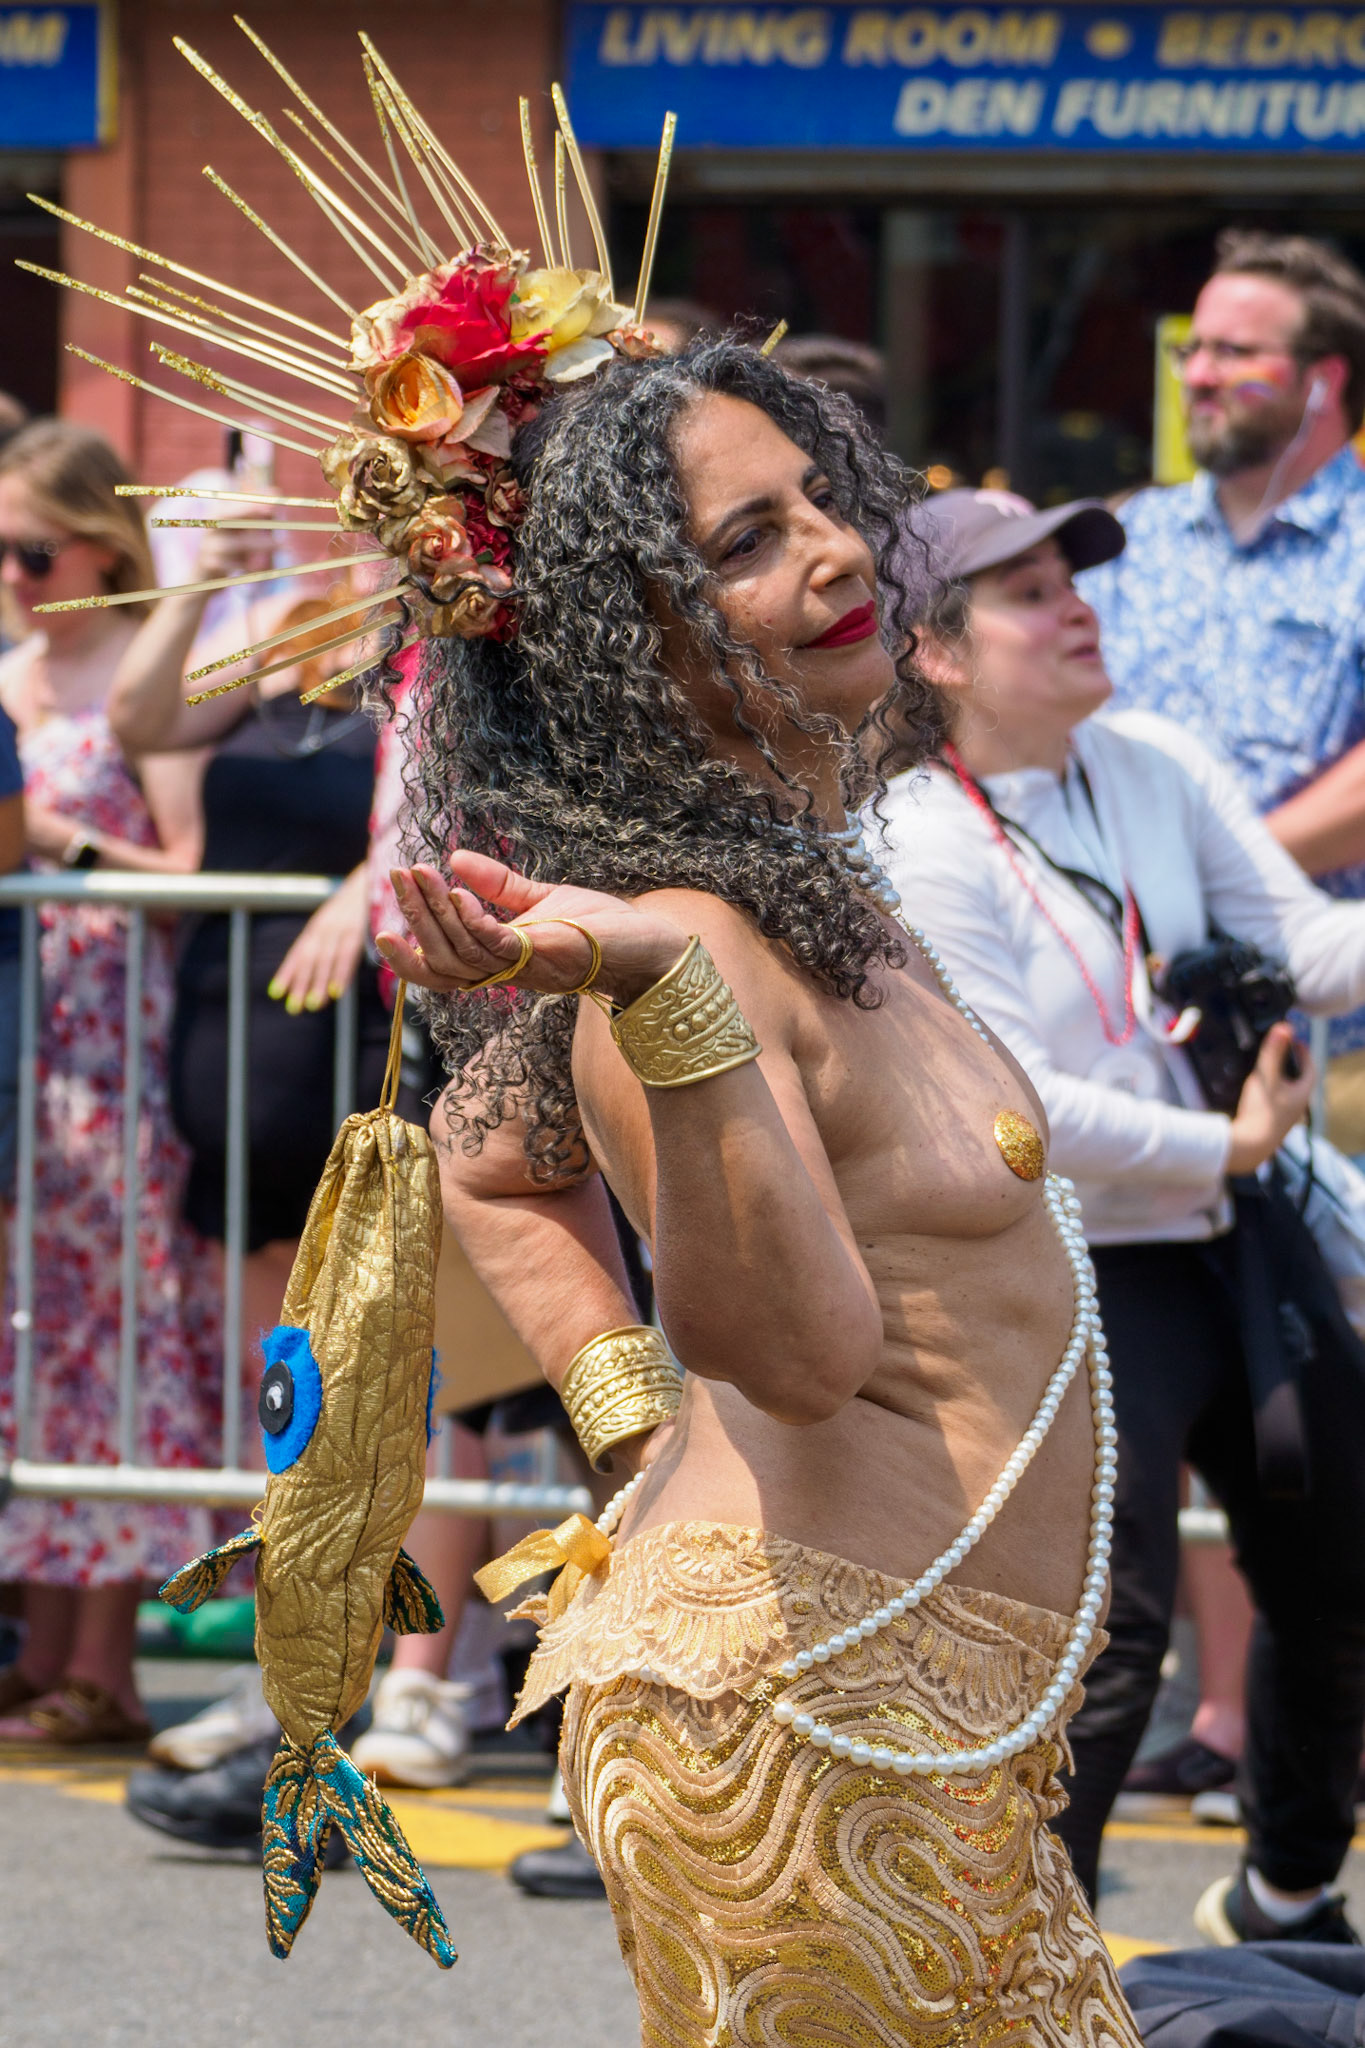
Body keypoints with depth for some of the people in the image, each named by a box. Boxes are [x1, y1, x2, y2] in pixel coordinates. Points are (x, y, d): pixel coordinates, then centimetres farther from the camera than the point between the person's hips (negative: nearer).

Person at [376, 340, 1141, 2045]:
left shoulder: (799, 892, 12)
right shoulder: (693, 931, -18)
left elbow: (494, 1164, 26)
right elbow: (800, 1345, -32)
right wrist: (661, 994, -42)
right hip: (806, 1716, -10)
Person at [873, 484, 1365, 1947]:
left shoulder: (1155, 764, 4)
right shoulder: (913, 849, -16)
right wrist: (1223, 1146, -17)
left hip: (1236, 1243, 7)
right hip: (1070, 1284, -7)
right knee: (1106, 1632, -17)